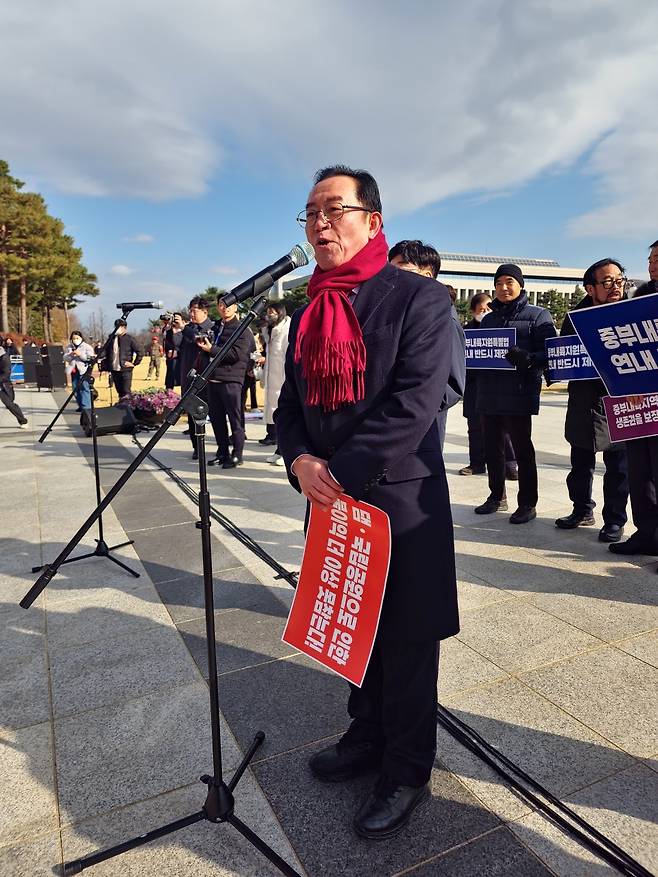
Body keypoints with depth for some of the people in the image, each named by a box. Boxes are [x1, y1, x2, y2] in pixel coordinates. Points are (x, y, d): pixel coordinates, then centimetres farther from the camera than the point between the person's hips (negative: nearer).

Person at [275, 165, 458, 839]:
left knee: (405, 641, 9)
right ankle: (366, 738, 43)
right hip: (333, 501, 6)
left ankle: (406, 772, 31)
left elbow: (417, 404, -18)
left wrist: (343, 473, -19)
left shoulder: (419, 297, -8)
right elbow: (291, 402, 11)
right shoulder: (308, 314, 12)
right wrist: (301, 461, -8)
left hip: (401, 501, -6)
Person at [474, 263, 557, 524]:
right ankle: (496, 496, 25)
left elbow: (550, 353, -7)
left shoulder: (537, 315, 2)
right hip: (489, 394, 6)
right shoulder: (488, 319, 19)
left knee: (522, 449, 0)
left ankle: (527, 504, 10)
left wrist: (527, 359, -25)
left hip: (519, 393, -5)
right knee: (492, 448, 11)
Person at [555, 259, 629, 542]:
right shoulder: (575, 317, 4)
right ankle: (582, 510, 31)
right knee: (580, 464, 14)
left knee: (618, 468, 4)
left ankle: (615, 520, 18)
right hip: (583, 404, 3)